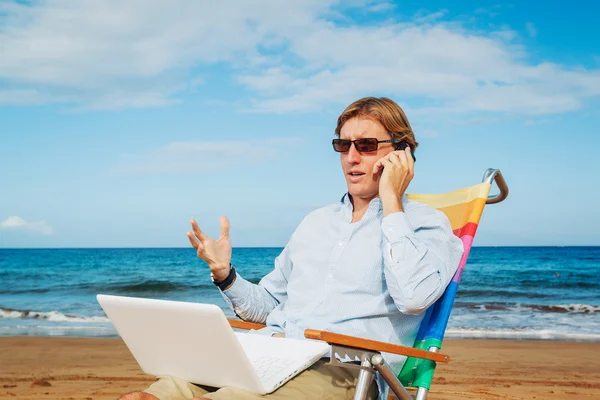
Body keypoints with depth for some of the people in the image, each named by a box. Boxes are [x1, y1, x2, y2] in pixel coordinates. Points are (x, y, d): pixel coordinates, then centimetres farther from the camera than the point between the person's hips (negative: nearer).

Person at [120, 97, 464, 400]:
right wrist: (224, 274, 7)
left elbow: (413, 296, -16)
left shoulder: (427, 223, 6)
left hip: (339, 369, -6)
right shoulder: (317, 221, 25)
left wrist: (391, 201, -7)